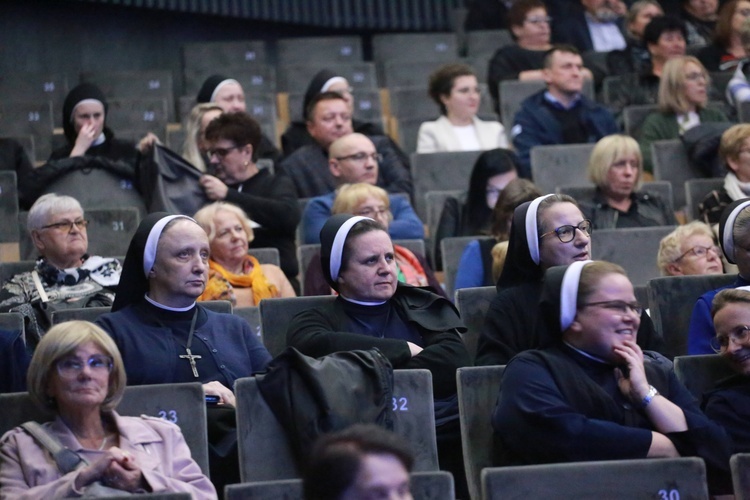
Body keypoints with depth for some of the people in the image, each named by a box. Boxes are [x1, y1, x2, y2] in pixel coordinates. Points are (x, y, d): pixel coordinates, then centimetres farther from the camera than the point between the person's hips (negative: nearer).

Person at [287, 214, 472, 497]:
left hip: (446, 429, 2)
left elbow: (454, 359, 4)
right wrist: (403, 350, 0)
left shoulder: (422, 307, 22)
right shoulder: (317, 321, 16)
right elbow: (317, 347, -8)